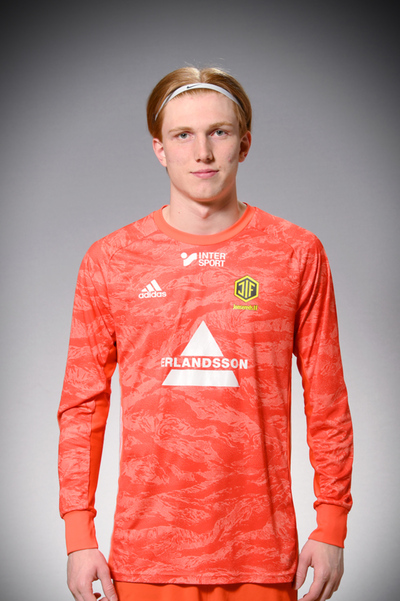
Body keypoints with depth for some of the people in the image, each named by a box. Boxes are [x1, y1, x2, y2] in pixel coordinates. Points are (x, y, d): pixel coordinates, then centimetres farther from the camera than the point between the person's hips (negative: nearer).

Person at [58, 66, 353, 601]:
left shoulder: (298, 254, 2)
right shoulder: (109, 261, 3)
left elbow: (327, 402, 4)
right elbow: (82, 405, 5)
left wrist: (331, 527, 1)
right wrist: (79, 535, 0)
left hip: (261, 556, 0)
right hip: (145, 554, 1)